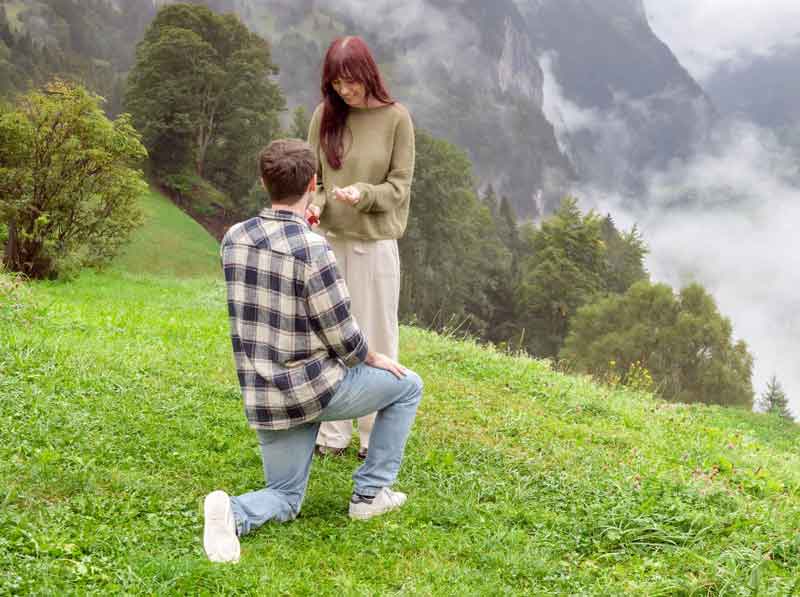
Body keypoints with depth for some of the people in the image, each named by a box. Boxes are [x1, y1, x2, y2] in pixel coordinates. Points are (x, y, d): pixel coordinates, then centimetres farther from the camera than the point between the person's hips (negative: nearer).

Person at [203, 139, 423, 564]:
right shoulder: (314, 250, -21)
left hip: (262, 396, 6)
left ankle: (234, 513, -13)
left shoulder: (233, 239, -1)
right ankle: (371, 492, 20)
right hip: (313, 388, -6)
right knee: (408, 386, 20)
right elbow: (341, 336, -16)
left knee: (284, 498, 21)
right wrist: (375, 359, 5)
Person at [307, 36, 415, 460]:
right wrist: (314, 205, -12)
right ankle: (332, 435, 22)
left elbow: (399, 187, -5)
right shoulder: (325, 115, 3)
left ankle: (376, 437, 18)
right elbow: (313, 175, 8)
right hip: (329, 240, 4)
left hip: (375, 242, -3)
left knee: (376, 338, 6)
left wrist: (363, 194, -23)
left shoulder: (395, 119, -7)